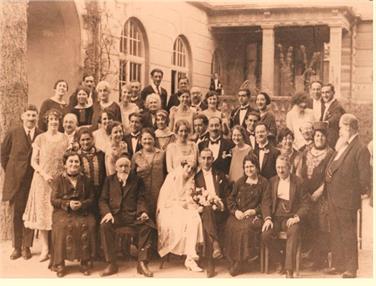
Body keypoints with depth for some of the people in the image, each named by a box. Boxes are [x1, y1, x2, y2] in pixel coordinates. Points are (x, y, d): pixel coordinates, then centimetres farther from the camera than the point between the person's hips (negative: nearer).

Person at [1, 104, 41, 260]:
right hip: (16, 181, 0)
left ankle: (26, 247, 14)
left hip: (34, 180, 0)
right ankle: (16, 247, 15)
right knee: (16, 215, 5)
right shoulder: (13, 134, 2)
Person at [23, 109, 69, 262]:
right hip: (42, 179, -1)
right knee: (42, 212, 1)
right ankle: (45, 249, 7)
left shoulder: (65, 138, 4)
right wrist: (44, 174, -13)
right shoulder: (40, 138, 0)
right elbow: (33, 161, 0)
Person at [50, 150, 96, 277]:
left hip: (83, 212, 2)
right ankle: (60, 263, -19)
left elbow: (91, 198, 11)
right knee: (62, 226, -32)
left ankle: (84, 261, -16)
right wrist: (68, 204, -15)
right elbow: (53, 200, 1)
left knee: (88, 225, -28)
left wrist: (82, 204, -10)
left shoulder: (85, 180, 13)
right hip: (63, 212, -1)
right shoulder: (58, 180, 7)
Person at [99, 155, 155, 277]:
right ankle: (111, 264, -25)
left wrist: (143, 211, -13)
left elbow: (141, 199, 9)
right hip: (114, 213, 0)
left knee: (147, 225, -31)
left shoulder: (137, 180, 16)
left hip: (133, 214, 0)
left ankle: (142, 263, -24)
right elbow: (103, 200, 10)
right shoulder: (109, 180, 17)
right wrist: (107, 212, -11)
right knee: (104, 226, -33)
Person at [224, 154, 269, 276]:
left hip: (254, 215, -3)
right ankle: (233, 260, -19)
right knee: (231, 226, -29)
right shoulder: (240, 181, 19)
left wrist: (254, 211, -13)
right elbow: (230, 198, 13)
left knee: (246, 227, -35)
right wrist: (235, 211, -5)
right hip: (238, 214, 3)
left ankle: (240, 262, -24)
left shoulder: (263, 182, 8)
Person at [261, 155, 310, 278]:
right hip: (276, 216, 3)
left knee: (293, 233, -35)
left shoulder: (298, 182, 2)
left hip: (291, 217, -3)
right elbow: (266, 202, 6)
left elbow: (305, 203, 0)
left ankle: (289, 270, -33)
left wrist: (296, 217, -16)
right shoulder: (272, 181, 10)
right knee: (265, 235, -26)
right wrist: (267, 218, -10)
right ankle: (278, 262, -2)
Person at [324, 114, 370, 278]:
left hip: (347, 200, -9)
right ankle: (338, 265, 26)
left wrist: (361, 191, -7)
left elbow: (365, 177, -14)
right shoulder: (341, 147, 13)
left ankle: (351, 269, 9)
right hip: (333, 198, 9)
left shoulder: (360, 149, -14)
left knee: (348, 234, 0)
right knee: (335, 234, 16)